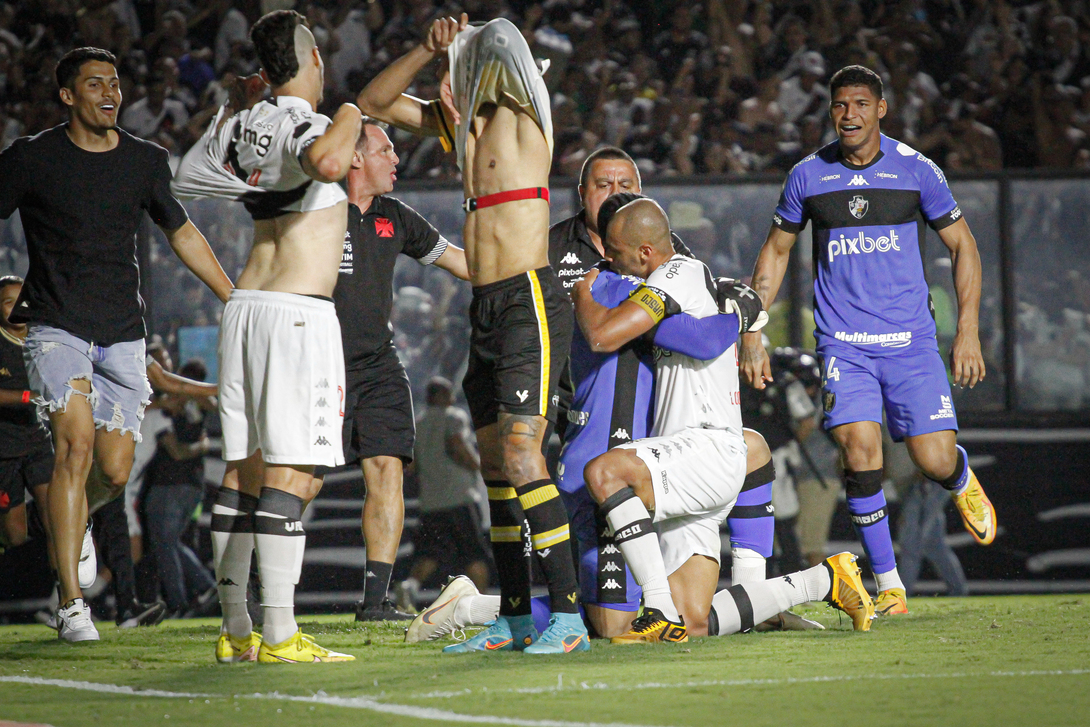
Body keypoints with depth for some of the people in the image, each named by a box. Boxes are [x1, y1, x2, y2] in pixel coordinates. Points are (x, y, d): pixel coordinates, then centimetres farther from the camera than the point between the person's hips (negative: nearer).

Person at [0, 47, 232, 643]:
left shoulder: (145, 162, 9)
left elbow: (182, 235, 21)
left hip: (122, 334, 4)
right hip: (56, 326, -4)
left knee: (115, 472, -2)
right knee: (75, 444, -20)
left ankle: (70, 517, 36)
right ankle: (71, 603, -18)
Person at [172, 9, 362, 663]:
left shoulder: (243, 124, 12)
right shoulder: (304, 125, -10)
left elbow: (189, 176, 32)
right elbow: (327, 164, -35)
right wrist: (349, 115, -15)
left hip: (245, 308, 8)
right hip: (299, 311, -8)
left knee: (244, 471, 11)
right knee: (293, 475, -10)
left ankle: (236, 630, 14)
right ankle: (280, 637, -16)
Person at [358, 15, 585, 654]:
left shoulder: (522, 112, -5)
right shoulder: (460, 120, 15)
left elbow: (503, 41, -17)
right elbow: (373, 104, 16)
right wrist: (427, 49, 2)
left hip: (532, 301, -9)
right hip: (487, 308, 9)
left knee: (520, 457, -18)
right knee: (496, 465, 9)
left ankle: (568, 612, -19)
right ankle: (515, 618, 13)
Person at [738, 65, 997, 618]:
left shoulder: (916, 171, -1)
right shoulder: (808, 176, 2)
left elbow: (963, 246, 7)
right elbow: (775, 252, 15)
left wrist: (968, 333, -1)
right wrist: (753, 334, 9)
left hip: (910, 339, 0)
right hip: (842, 343, 0)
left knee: (935, 462, -7)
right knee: (860, 451, -19)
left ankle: (962, 482, 33)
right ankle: (887, 582, -4)